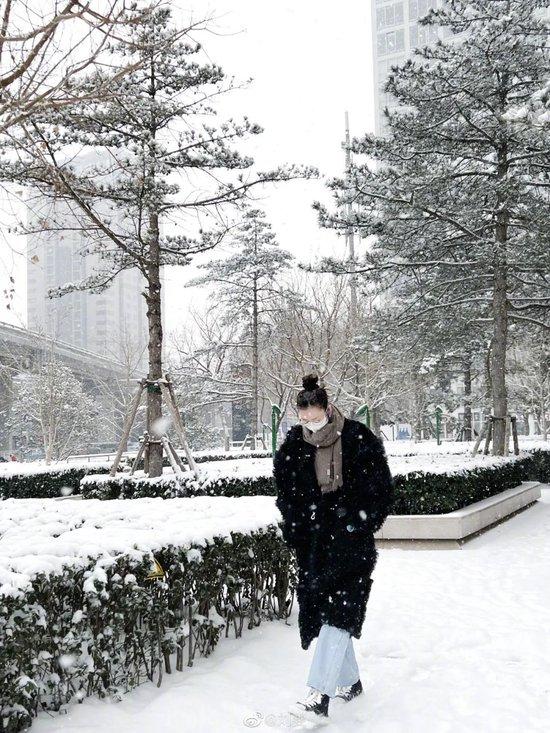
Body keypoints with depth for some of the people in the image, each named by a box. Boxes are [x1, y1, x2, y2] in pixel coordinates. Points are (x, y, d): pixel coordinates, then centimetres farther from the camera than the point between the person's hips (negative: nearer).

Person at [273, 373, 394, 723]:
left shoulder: (359, 440, -10)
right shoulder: (294, 446, 1)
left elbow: (382, 490, -3)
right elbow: (287, 495, 11)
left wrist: (360, 524, -9)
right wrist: (297, 530, 2)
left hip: (351, 541, -4)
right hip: (314, 543, 5)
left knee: (338, 613, -12)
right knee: (322, 611, 10)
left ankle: (319, 695, -15)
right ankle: (350, 681, 27)